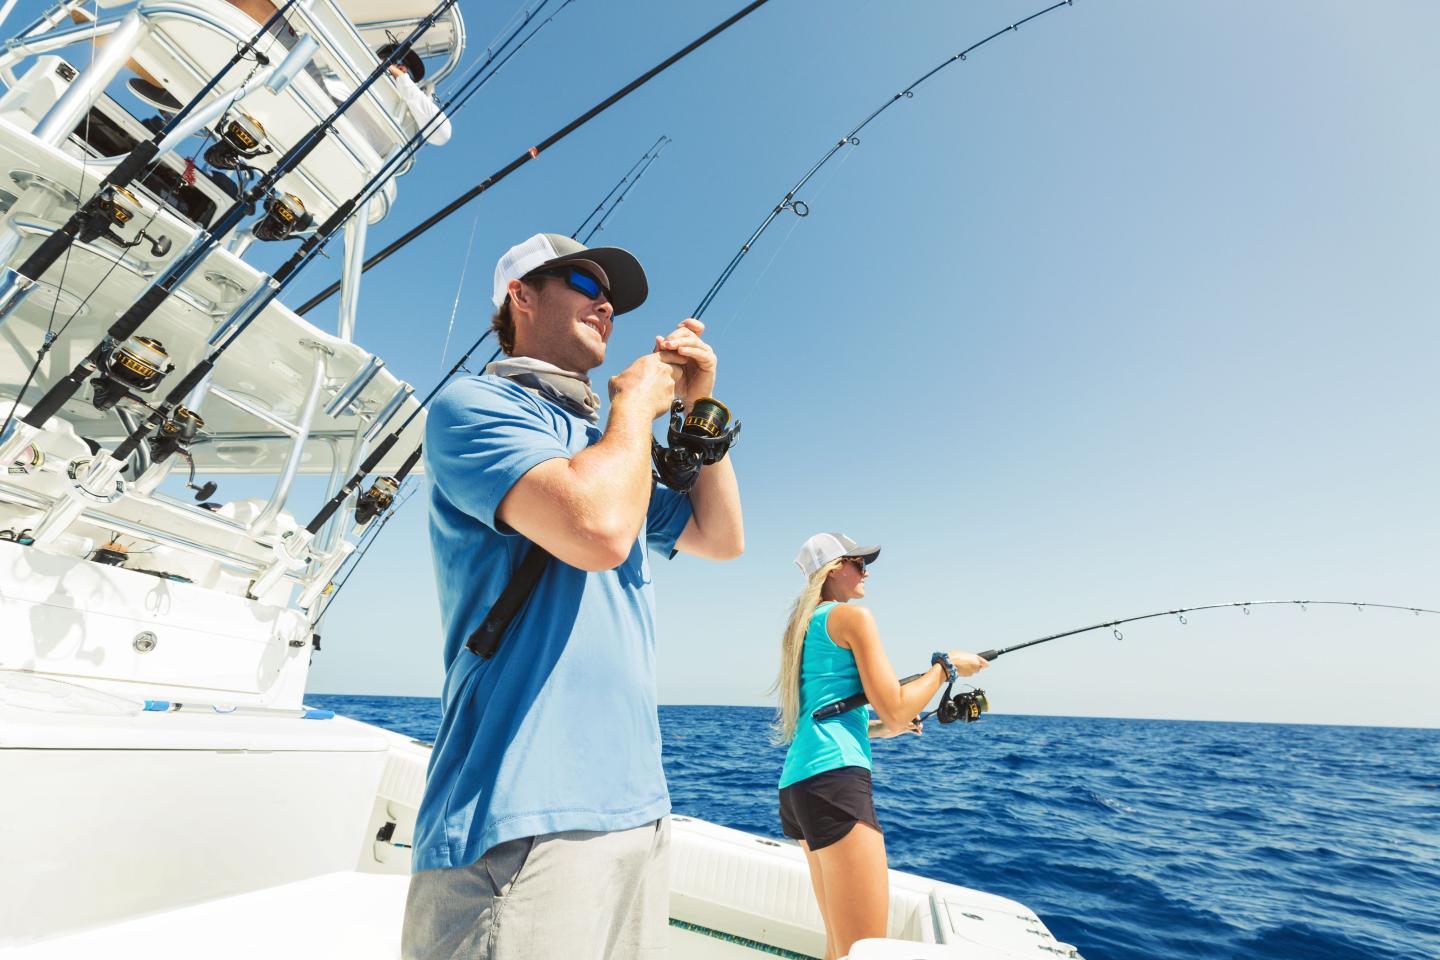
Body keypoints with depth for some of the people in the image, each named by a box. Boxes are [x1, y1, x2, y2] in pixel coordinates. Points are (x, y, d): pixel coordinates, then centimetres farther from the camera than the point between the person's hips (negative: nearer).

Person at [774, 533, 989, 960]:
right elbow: (895, 708, -9)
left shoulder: (802, 627, 21)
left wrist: (881, 728, 27)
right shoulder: (853, 616, -4)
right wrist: (947, 665, 5)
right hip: (834, 776, -10)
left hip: (795, 781, 10)